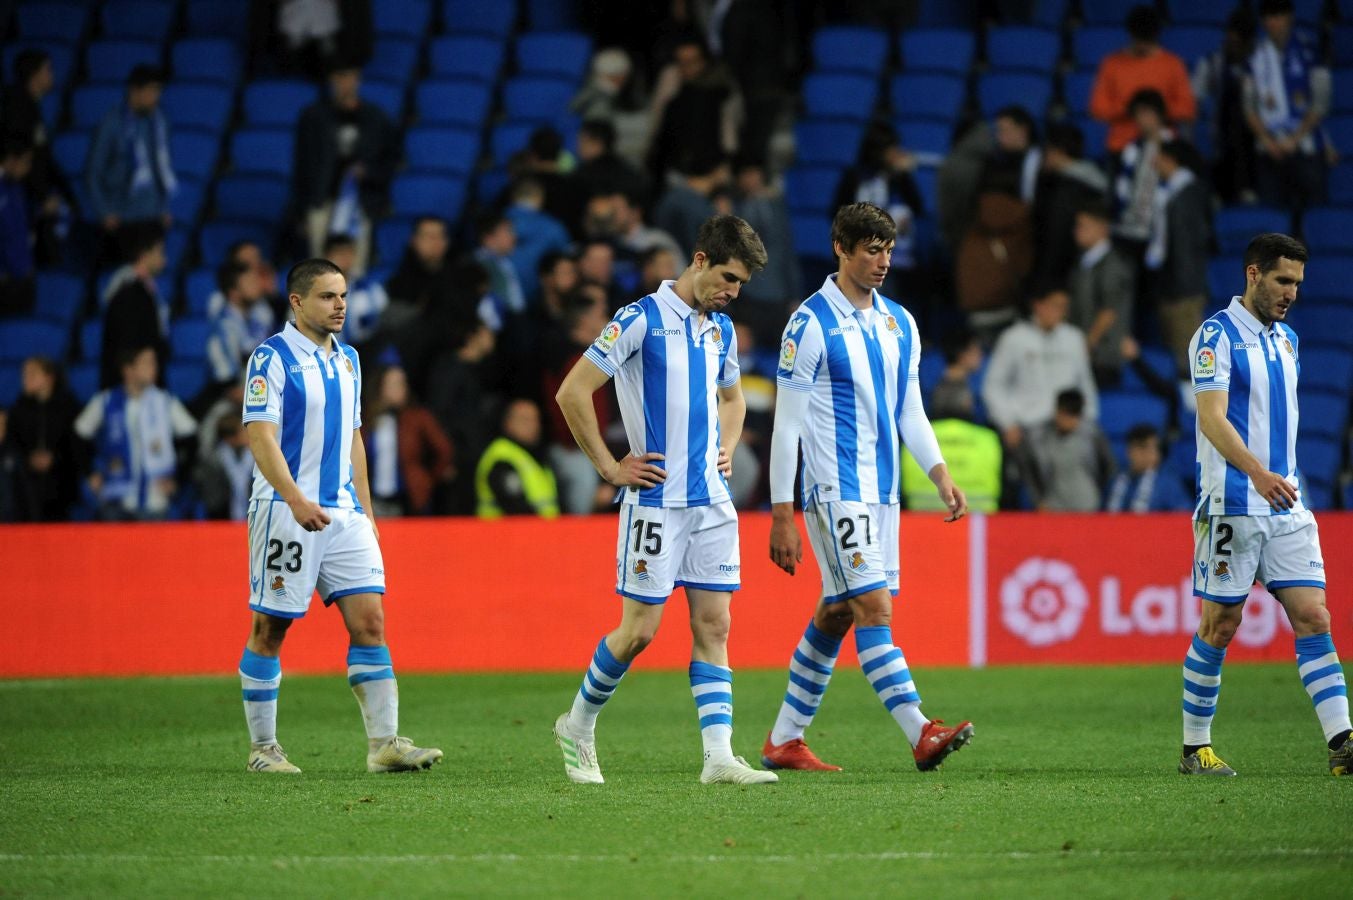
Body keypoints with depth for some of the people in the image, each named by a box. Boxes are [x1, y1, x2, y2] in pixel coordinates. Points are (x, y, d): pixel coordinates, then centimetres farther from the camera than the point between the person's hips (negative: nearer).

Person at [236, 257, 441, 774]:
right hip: (284, 513, -6)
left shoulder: (346, 359, 15)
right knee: (270, 629, 1)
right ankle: (263, 748, 11)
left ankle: (384, 743, -6)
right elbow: (261, 438, -16)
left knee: (370, 620, -4)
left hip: (342, 514, 6)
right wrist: (295, 498, -29)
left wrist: (366, 510, 17)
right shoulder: (271, 358, -8)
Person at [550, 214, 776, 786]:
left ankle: (719, 758, -4)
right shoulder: (641, 320, -10)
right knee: (640, 629, -4)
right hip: (656, 499, -6)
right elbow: (572, 392, -11)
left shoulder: (721, 328, 13)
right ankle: (578, 726, 18)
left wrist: (726, 450, 15)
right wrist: (610, 467, -10)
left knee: (713, 625, -1)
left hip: (711, 501, 6)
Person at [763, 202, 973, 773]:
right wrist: (782, 516, -10)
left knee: (835, 614, 9)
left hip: (882, 490, 7)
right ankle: (920, 735, -23)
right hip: (834, 491, -7)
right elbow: (786, 425, -7)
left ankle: (784, 740, 18)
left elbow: (910, 412, 19)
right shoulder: (810, 324, -8)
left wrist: (941, 475, 3)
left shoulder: (899, 324, 13)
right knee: (874, 608, -15)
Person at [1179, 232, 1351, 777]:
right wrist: (1257, 472, -32)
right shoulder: (1217, 337, -7)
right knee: (1220, 625, -1)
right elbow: (1211, 417, -19)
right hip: (1232, 505, -6)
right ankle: (1195, 747, 11)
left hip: (1286, 505, 6)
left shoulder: (1287, 340, 16)